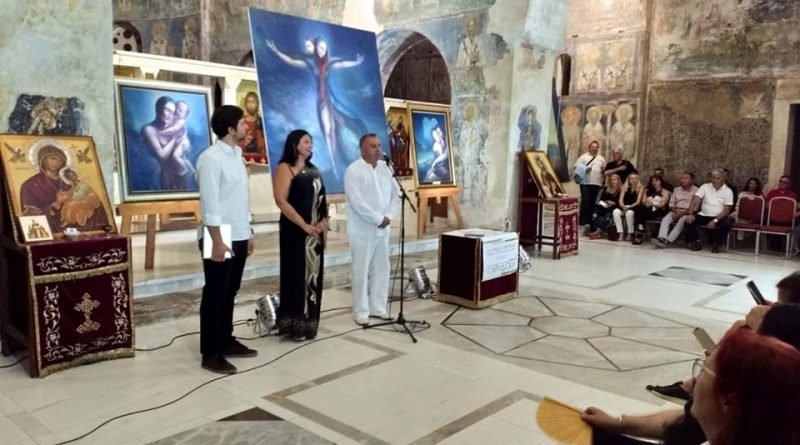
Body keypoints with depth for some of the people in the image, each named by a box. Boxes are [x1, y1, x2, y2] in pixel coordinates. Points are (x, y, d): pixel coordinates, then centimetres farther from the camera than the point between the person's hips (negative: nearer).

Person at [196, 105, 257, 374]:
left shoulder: (236, 155, 13)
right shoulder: (211, 158, -14)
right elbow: (209, 204, -18)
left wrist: (248, 234, 16)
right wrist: (217, 242, -21)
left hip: (239, 237, 8)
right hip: (220, 239, -8)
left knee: (229, 293, 16)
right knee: (215, 295, 1)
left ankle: (226, 342, 28)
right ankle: (210, 354, 10)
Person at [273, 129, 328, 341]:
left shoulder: (313, 170, 17)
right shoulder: (285, 168, -5)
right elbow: (281, 201, -14)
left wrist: (324, 220, -2)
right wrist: (304, 225, -17)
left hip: (316, 231, 7)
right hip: (295, 231, -7)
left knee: (313, 275, 10)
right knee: (296, 276, -2)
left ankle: (308, 323, 20)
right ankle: (295, 325, 8)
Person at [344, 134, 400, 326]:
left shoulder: (385, 167, 8)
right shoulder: (353, 170, -10)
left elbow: (396, 193, 6)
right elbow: (356, 201, -18)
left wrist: (388, 216, -9)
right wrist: (378, 218, -17)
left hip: (383, 229, 6)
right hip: (362, 230, -6)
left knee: (382, 269, 11)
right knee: (361, 271, 0)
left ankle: (378, 307, 23)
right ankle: (361, 312, 10)